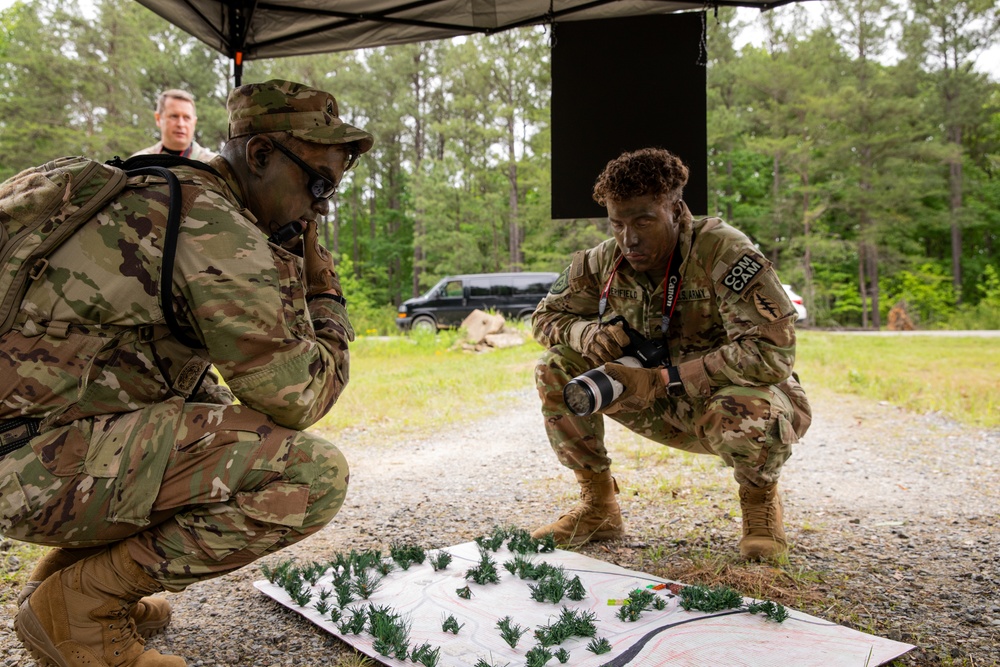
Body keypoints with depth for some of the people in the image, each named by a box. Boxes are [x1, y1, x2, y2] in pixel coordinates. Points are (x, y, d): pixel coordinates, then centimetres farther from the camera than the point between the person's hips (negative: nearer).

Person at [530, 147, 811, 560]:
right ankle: (598, 508, 4)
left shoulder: (723, 253, -27)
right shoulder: (603, 262, -11)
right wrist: (591, 334, -23)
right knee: (556, 368, -11)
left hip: (746, 397, -4)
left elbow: (773, 352, -34)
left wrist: (666, 378, -35)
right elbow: (546, 317, 1)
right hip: (671, 410, 5)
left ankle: (760, 500, -3)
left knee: (744, 410, -41)